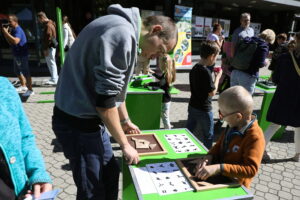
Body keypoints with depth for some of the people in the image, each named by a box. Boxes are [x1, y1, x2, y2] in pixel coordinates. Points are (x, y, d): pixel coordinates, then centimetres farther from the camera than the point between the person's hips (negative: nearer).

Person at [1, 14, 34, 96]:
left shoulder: (18, 30, -18)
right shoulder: (13, 30, 13)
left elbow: (15, 41, -35)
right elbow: (10, 42, 13)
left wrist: (6, 33, -28)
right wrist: (5, 33, 2)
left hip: (22, 55, -10)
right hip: (16, 55, 10)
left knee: (25, 72, -5)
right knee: (17, 71, 21)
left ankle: (30, 90, 1)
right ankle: (23, 86, 36)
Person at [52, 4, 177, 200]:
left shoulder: (126, 31, 12)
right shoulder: (122, 33, -22)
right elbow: (105, 99, -24)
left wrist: (125, 121, 26)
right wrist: (125, 144, -12)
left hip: (88, 118, 10)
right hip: (78, 122, -10)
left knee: (110, 173, 20)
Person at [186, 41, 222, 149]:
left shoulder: (194, 68, 3)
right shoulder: (206, 72, -23)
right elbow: (212, 92, -18)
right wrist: (218, 77, -8)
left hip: (192, 106, 8)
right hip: (204, 109, -8)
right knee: (208, 136, 12)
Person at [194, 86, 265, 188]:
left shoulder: (255, 137, -23)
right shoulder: (233, 126, -2)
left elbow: (251, 169, -28)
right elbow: (219, 145, 9)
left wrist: (219, 168, -36)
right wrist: (209, 156, -11)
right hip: (220, 177, 7)